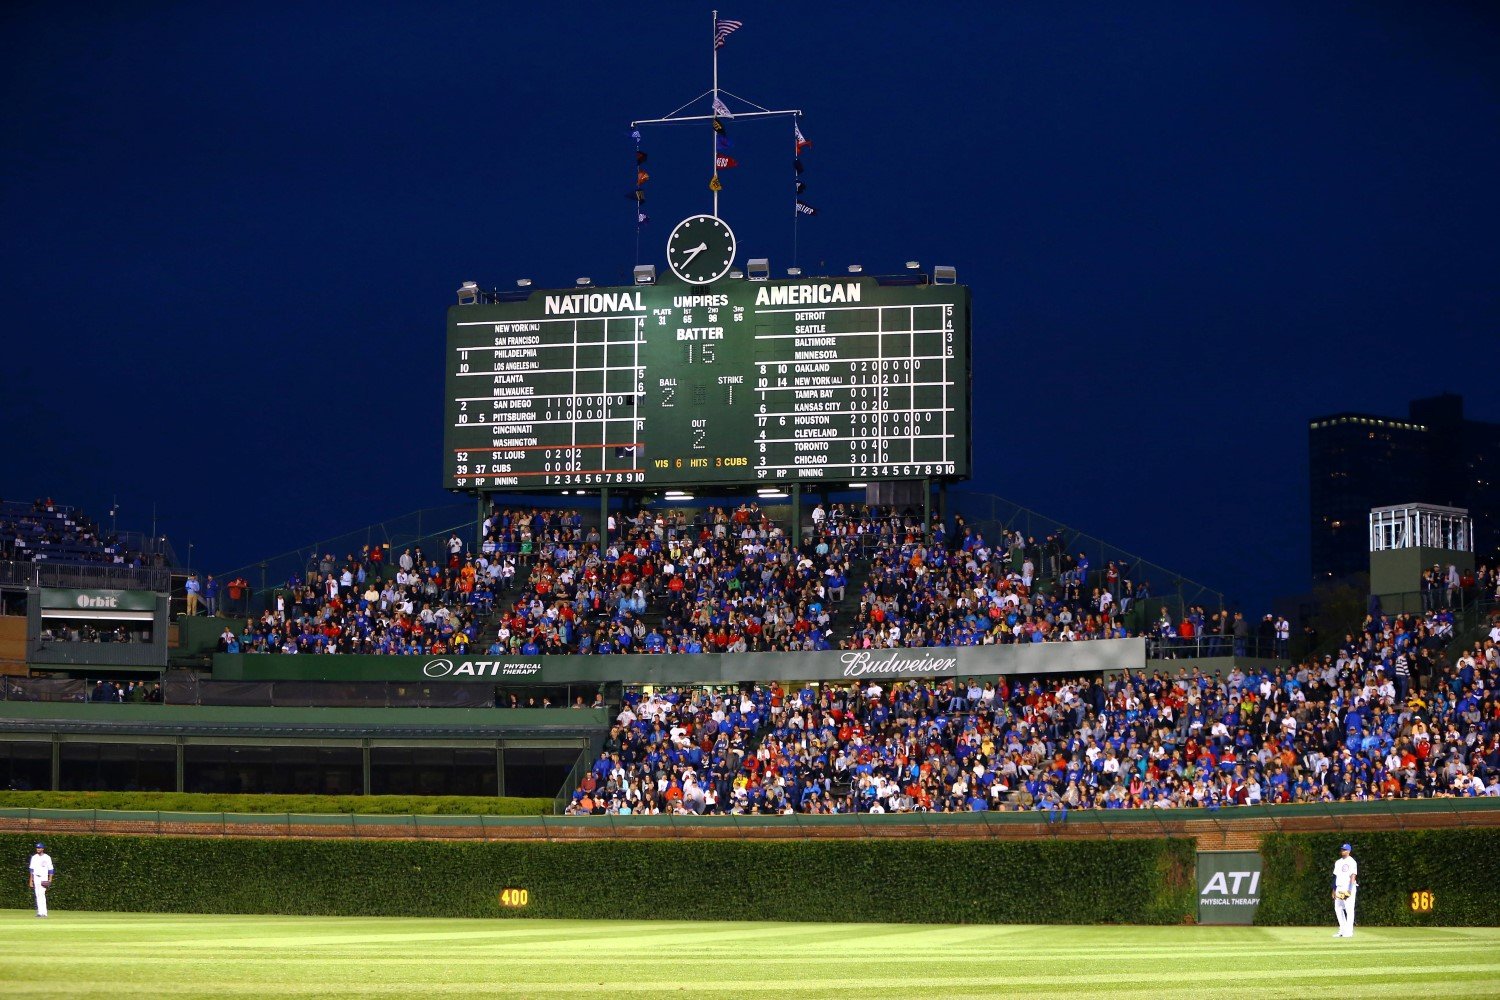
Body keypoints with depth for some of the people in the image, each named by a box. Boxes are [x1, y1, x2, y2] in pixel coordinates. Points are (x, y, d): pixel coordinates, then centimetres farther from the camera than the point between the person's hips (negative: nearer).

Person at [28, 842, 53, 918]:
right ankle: (40, 912, 4)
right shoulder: (34, 857, 11)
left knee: (41, 894, -16)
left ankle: (43, 912, -19)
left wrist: (50, 880, -7)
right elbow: (32, 869, 12)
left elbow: (50, 869, 0)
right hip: (36, 878, 4)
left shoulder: (47, 857, 0)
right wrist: (30, 880, 7)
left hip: (44, 878, -4)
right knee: (38, 895, 2)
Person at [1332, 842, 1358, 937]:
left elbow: (1353, 876, -15)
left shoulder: (1352, 862, -7)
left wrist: (1349, 890, -23)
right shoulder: (1338, 862, 17)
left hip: (1348, 888, -8)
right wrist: (1334, 889, 15)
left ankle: (1349, 931, -6)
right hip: (1339, 888, 8)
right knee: (1338, 908, 8)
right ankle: (1342, 929, 16)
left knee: (1349, 909, -7)